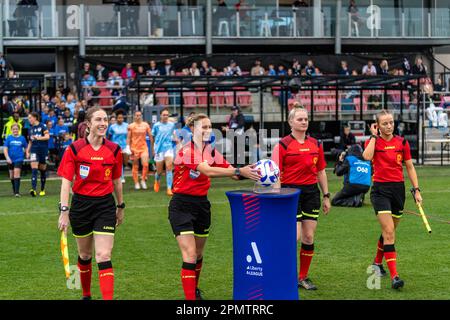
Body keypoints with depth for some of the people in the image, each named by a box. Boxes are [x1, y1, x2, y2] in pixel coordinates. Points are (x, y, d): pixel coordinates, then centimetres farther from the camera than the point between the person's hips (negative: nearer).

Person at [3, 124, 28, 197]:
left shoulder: (22, 138, 0)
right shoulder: (9, 138, 0)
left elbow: (26, 148, 11)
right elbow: (5, 149, -3)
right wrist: (7, 157, -15)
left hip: (19, 159, -2)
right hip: (10, 159, 2)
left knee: (17, 173, -16)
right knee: (12, 175, 12)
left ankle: (17, 192, -17)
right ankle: (14, 190, 32)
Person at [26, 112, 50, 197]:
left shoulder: (42, 126, -3)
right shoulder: (31, 129, 13)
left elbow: (47, 136, -13)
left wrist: (38, 138, -27)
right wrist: (27, 151, 11)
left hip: (43, 149, -3)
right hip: (34, 150, 3)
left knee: (43, 170, 7)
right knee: (34, 169, -12)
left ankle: (42, 189, 20)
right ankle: (33, 189, -23)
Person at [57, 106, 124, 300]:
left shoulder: (114, 150, -1)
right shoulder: (74, 149, -8)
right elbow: (66, 181, -9)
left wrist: (121, 207, 17)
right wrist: (64, 211, -16)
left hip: (105, 206, 0)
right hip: (81, 205, 0)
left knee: (104, 256, -10)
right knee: (84, 255, 14)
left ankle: (108, 298, -12)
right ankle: (86, 295, 34)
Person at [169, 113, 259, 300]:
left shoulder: (211, 152, 4)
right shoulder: (186, 151, -18)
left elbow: (232, 173, 0)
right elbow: (208, 171, -31)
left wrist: (253, 173, -18)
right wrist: (239, 171, -38)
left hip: (202, 205, 7)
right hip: (182, 206, -6)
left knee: (199, 254, 17)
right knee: (189, 255, -12)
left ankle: (195, 290, 38)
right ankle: (190, 297, -9)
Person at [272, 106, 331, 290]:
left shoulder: (315, 144, 10)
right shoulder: (282, 145, -5)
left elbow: (321, 172, 16)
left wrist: (326, 196, 13)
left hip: (311, 192, 5)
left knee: (309, 237, 5)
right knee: (295, 236, -11)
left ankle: (303, 277, 18)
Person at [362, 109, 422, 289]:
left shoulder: (402, 142, 4)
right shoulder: (373, 141, -1)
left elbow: (410, 168, 9)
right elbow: (367, 156, -24)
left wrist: (416, 190, 3)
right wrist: (374, 136, -12)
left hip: (398, 189, 3)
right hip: (380, 189, -3)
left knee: (389, 232, 15)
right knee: (389, 232, -14)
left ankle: (377, 262, 39)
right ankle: (394, 275, -16)